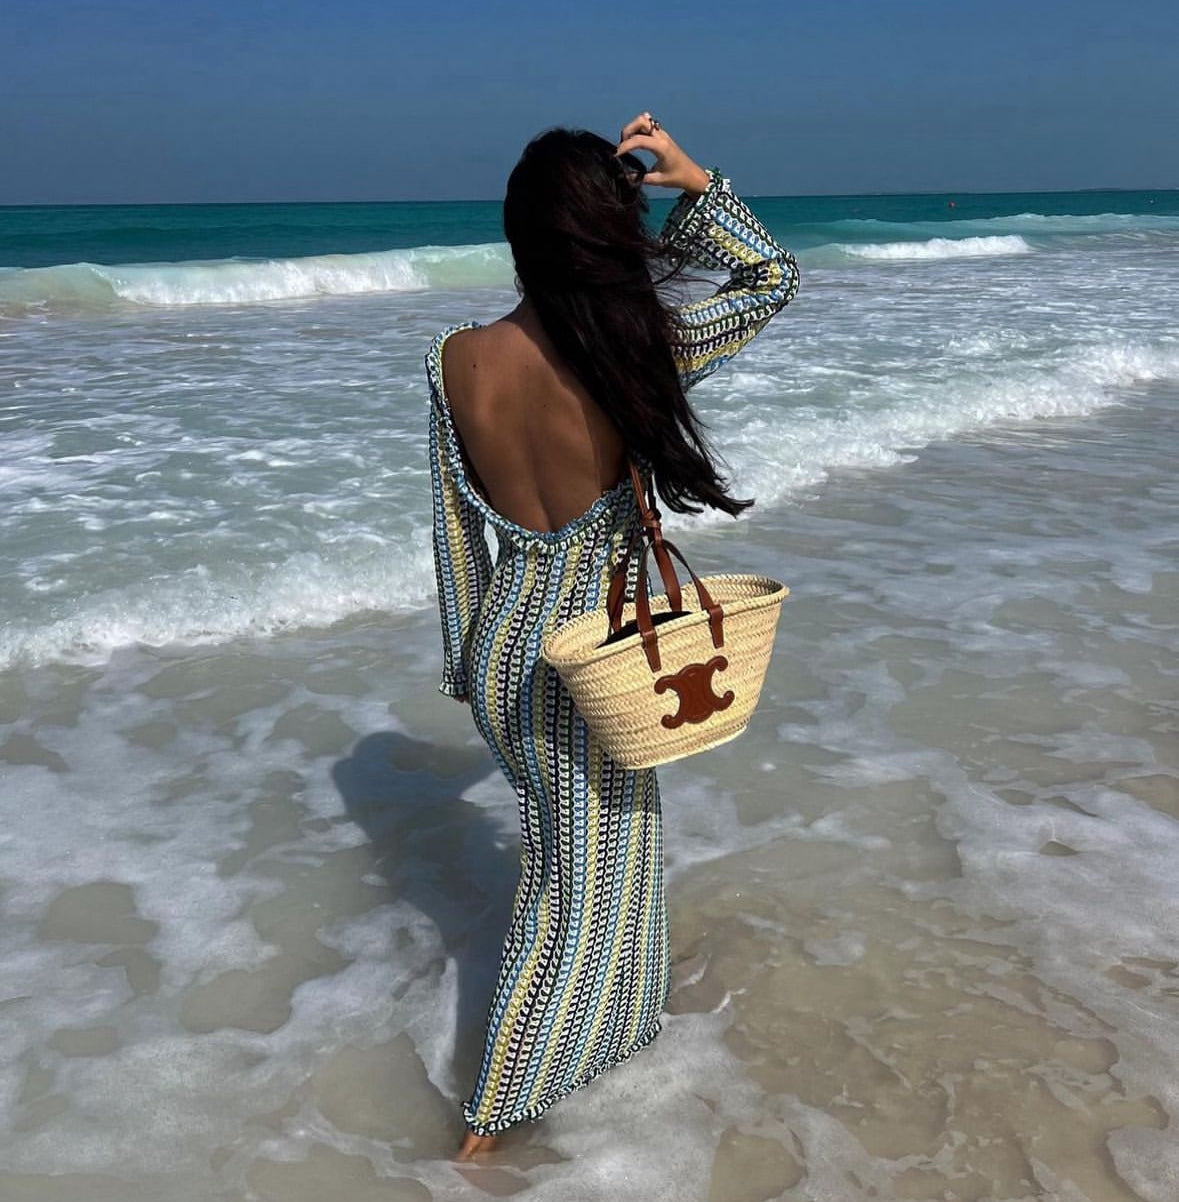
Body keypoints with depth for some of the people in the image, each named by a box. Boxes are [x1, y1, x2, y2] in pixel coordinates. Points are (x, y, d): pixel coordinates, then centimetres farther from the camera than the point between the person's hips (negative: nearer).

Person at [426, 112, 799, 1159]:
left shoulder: (458, 359, -10)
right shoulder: (637, 351, -22)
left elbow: (453, 525, 1)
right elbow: (774, 278, -4)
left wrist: (467, 653, 13)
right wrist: (694, 183, -5)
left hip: (499, 644, 6)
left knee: (560, 836, 30)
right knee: (586, 878, 12)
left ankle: (604, 1011, 56)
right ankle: (493, 1118, 22)